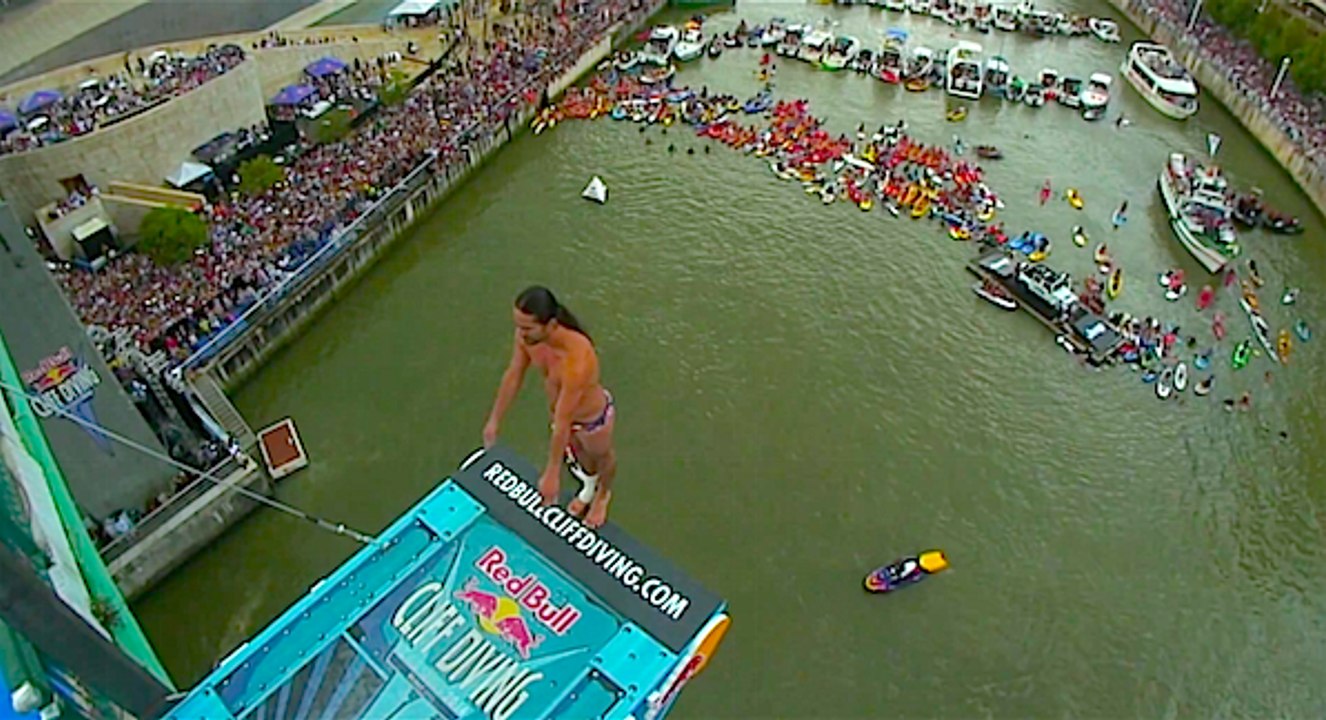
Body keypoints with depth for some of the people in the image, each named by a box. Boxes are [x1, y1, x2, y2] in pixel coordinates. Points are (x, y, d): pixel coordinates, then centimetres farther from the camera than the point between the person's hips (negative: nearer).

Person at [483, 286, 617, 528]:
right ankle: (590, 485, 69)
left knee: (602, 456, 29)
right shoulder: (527, 333, -28)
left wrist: (551, 474, -26)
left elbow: (562, 422, -38)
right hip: (560, 407, 6)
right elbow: (513, 374, -10)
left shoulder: (577, 361, -48)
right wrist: (495, 419, 2)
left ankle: (603, 494, 63)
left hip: (593, 418, -6)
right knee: (578, 450, 35)